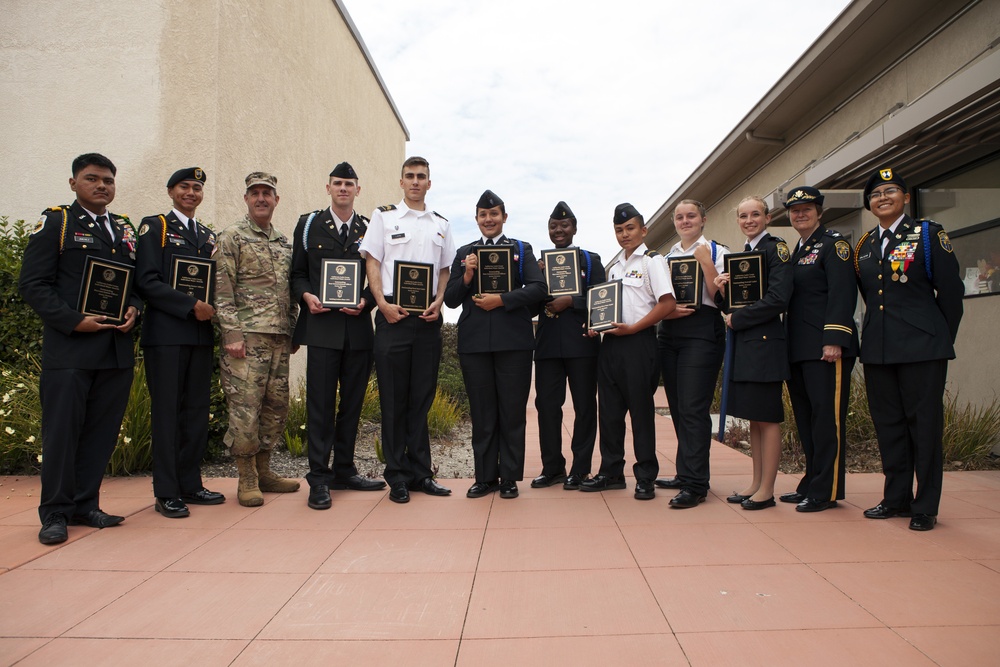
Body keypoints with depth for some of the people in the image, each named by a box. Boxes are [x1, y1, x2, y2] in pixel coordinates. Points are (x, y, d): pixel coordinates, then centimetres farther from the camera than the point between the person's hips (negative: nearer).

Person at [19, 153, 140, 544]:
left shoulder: (125, 229, 18)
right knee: (61, 430, 1)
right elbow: (32, 284, -5)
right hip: (69, 348, -5)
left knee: (103, 431, 8)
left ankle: (86, 505, 20)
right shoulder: (55, 222, 2)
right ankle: (55, 513, 13)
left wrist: (133, 308, -1)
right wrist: (74, 321, -14)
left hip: (117, 348, 5)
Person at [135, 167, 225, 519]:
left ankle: (190, 484, 16)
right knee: (167, 411, -2)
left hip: (201, 333, 6)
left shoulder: (209, 235, 19)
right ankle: (166, 493, 5)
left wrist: (212, 308, 0)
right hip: (166, 333, -5)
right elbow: (147, 281, -8)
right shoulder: (154, 226, 3)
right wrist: (191, 305, -15)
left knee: (197, 409, 7)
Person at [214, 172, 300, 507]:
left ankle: (263, 471, 22)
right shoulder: (232, 237, 0)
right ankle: (247, 479, 7)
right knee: (245, 407, -5)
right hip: (247, 336, -6)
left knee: (276, 406, 9)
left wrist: (293, 330, 15)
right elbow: (222, 289, -7)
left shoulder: (284, 243, 18)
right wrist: (232, 334, -14)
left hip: (280, 338, 6)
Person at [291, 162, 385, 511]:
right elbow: (297, 272, 8)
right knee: (321, 402, -3)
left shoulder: (369, 229, 11)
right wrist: (306, 296, -11)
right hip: (322, 326, -2)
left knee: (353, 401, 9)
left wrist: (366, 302, -9)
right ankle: (319, 478, 5)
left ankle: (344, 470, 22)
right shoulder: (309, 224, 9)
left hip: (358, 326, 2)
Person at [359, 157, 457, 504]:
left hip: (428, 318, 3)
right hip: (393, 313, -3)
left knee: (422, 397, 6)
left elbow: (445, 270, 15)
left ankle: (420, 472, 14)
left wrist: (438, 302, -2)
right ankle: (397, 476, 8)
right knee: (393, 397, 0)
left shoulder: (441, 224, 15)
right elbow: (372, 263, 2)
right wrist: (383, 304, -11)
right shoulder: (384, 216, 7)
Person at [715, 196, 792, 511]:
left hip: (765, 342, -8)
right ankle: (756, 483, 21)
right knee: (753, 417, 12)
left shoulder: (776, 248, -6)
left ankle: (767, 490, 6)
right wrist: (723, 290, -3)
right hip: (742, 344, 8)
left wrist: (736, 319, -12)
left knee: (767, 417, -2)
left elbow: (778, 299, -17)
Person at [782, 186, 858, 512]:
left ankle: (827, 490, 1)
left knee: (827, 416, -5)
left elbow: (842, 293, -13)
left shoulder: (833, 243, -3)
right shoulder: (795, 251, 20)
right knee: (806, 418, 11)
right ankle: (812, 483, 20)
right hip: (799, 348, 8)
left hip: (826, 347, -8)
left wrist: (834, 340, -21)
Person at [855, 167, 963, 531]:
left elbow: (951, 291, -1)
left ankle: (925, 506, 10)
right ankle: (896, 497, 23)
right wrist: (880, 327, 13)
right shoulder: (864, 244, 13)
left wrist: (942, 339, 1)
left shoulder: (929, 234, -1)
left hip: (921, 347, -5)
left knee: (924, 423, 0)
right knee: (888, 424, 11)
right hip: (877, 347, 5)